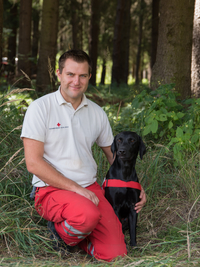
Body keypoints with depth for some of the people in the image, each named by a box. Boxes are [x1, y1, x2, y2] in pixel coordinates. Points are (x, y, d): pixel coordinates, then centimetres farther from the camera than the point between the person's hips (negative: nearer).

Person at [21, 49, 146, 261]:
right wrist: (76, 188, -16)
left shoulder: (97, 113, 10)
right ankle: (60, 234, -3)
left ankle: (76, 231, 14)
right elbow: (33, 163, -12)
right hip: (52, 189, -4)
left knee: (115, 254, -14)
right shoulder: (40, 108, -6)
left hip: (90, 188, 5)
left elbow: (115, 156, 22)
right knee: (88, 214, -37)